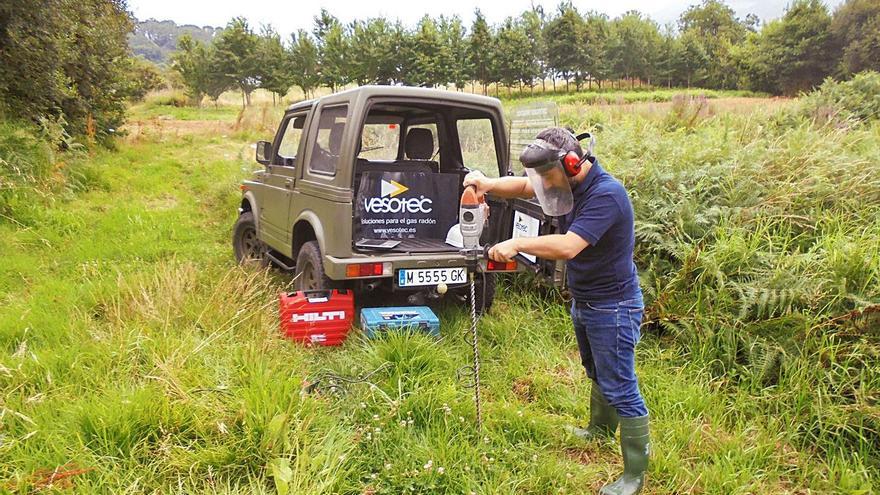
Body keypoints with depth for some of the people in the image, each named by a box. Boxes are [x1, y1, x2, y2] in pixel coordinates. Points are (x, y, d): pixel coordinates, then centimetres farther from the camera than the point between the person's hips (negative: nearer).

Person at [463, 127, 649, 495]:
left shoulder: (606, 194, -29)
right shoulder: (568, 183, -2)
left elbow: (568, 247, -37)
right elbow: (524, 187, 3)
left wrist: (517, 244, -28)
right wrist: (489, 185, -18)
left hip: (612, 307, -9)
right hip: (583, 301, 9)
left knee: (621, 390, -1)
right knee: (597, 374, 28)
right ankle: (600, 429, 50)